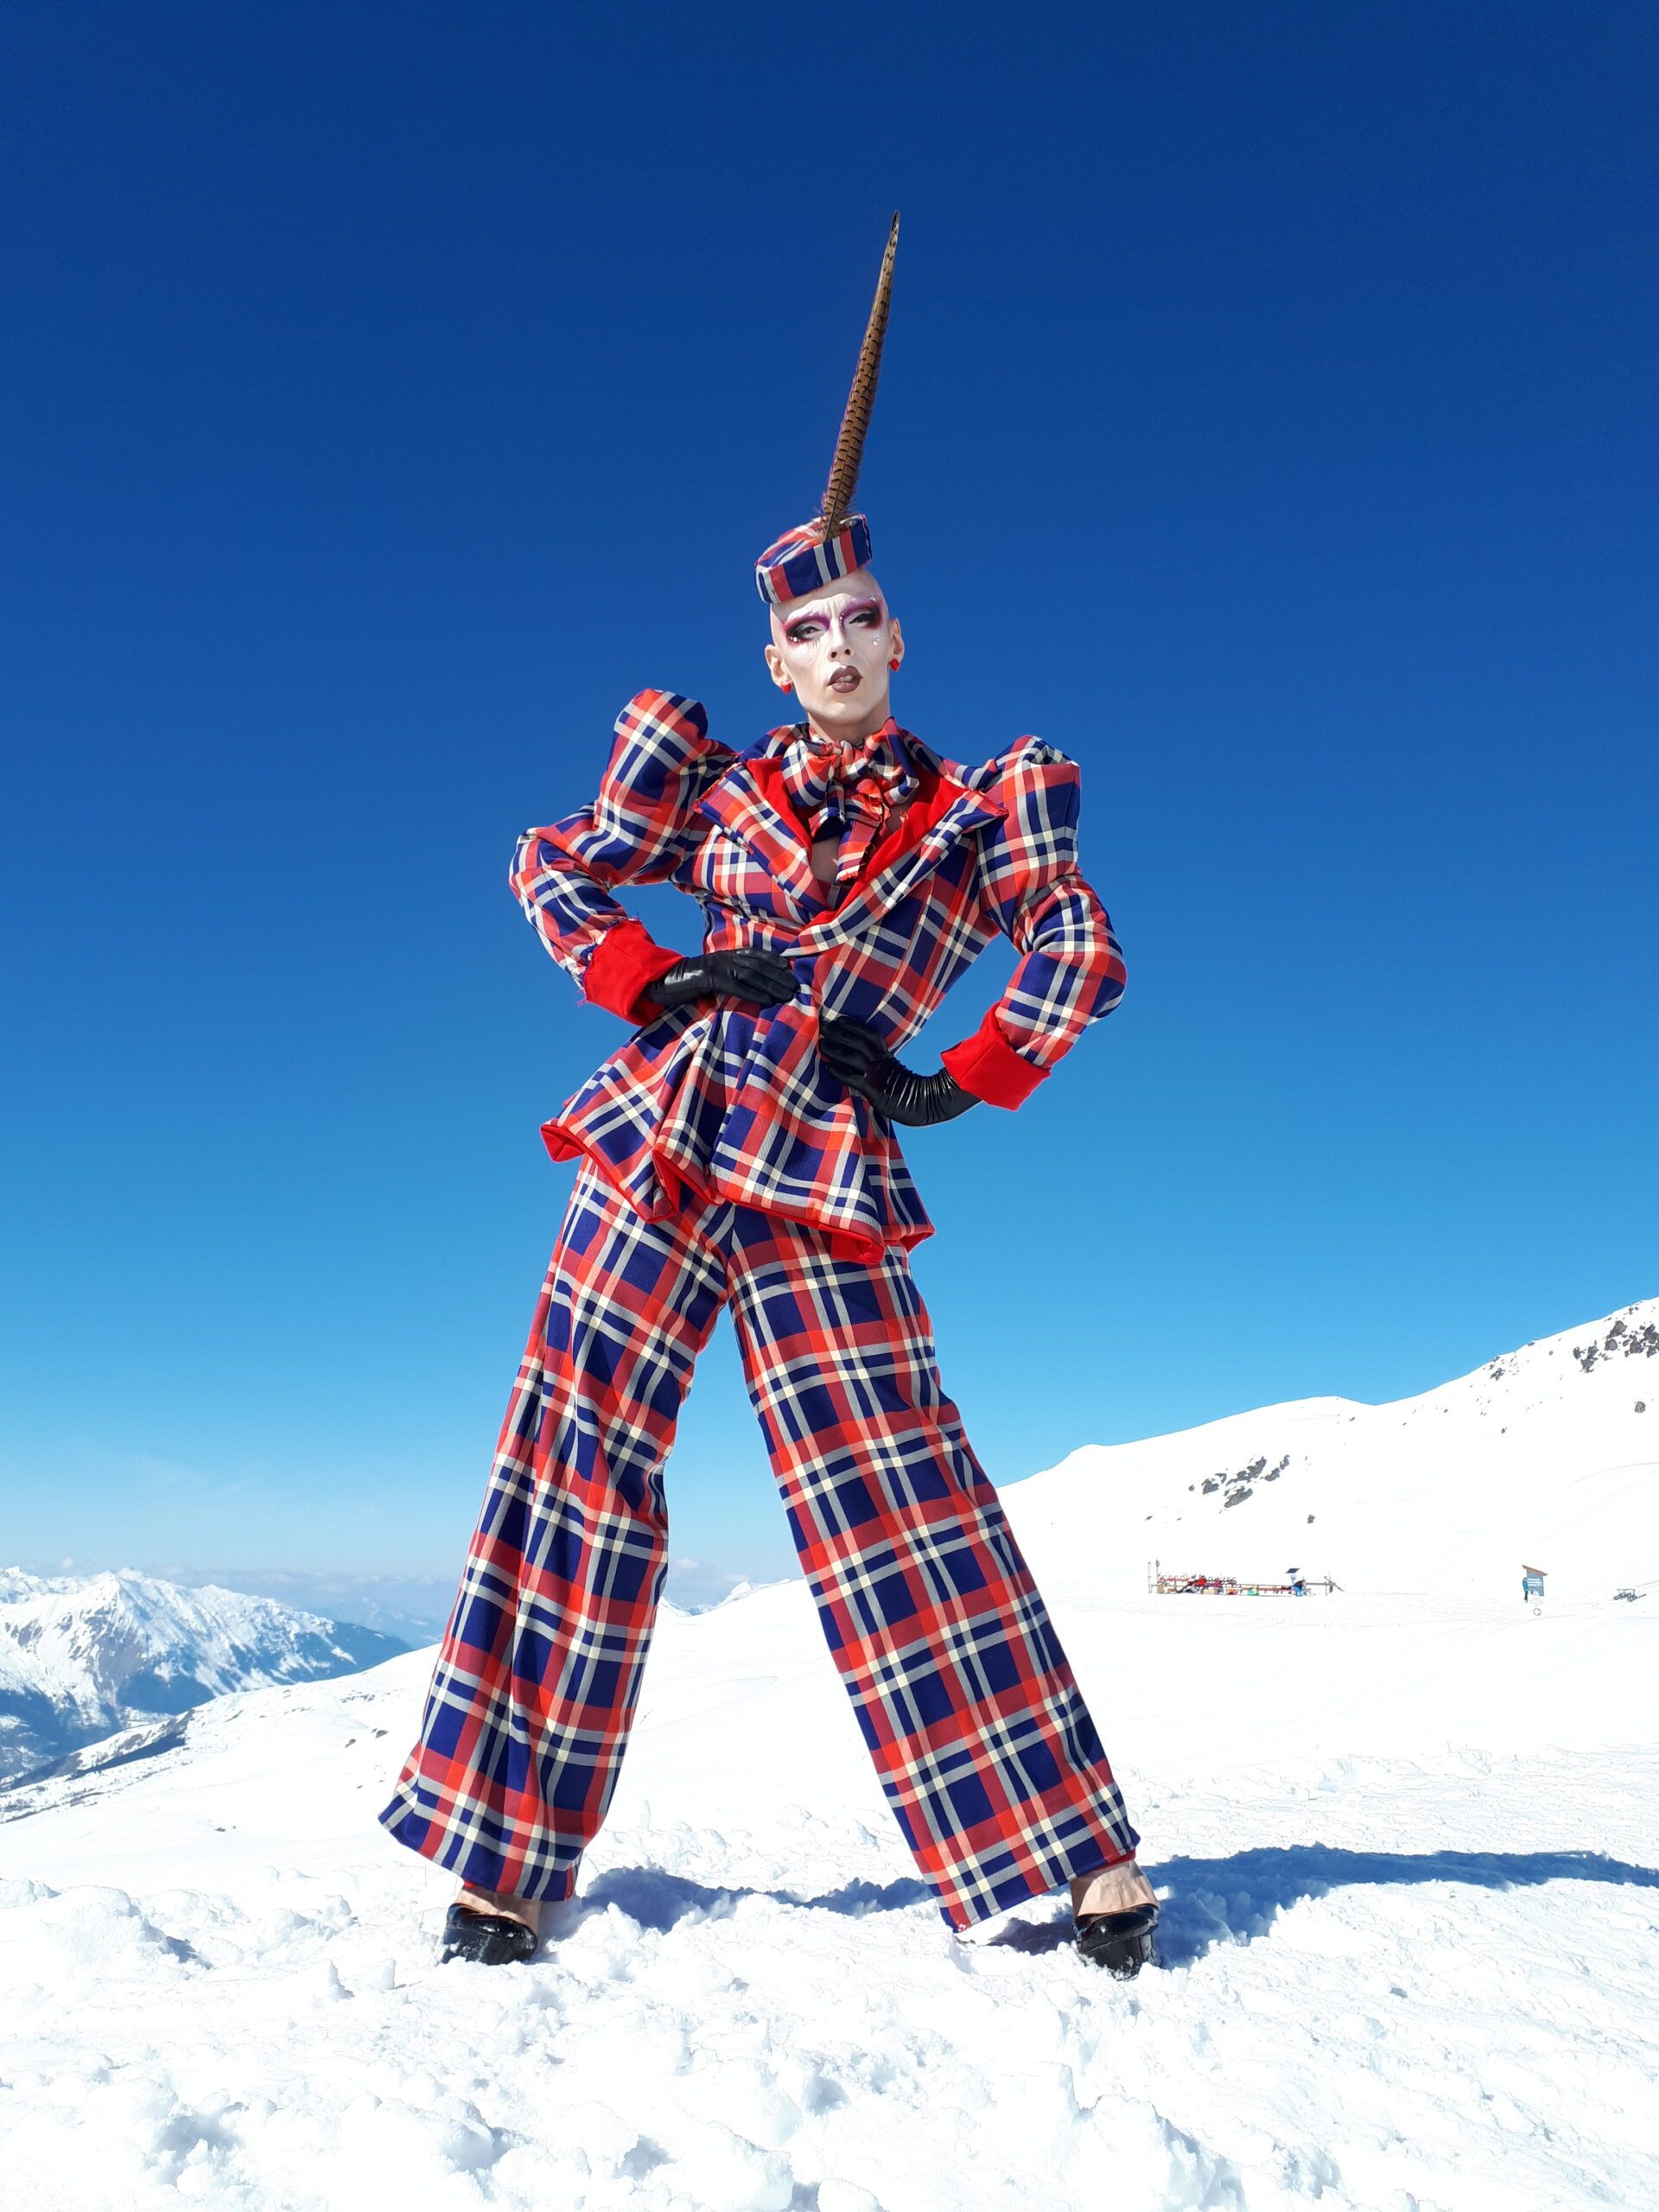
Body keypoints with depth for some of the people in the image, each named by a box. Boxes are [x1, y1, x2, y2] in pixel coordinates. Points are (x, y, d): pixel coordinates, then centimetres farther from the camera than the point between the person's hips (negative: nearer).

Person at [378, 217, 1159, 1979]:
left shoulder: (969, 809, 12)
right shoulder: (720, 788, 14)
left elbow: (1082, 953, 10)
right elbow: (547, 867, 17)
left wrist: (971, 1085, 3)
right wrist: (644, 980, 2)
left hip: (825, 1195, -1)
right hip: (658, 1153, 2)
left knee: (895, 1495, -5)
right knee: (580, 1459, -2)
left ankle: (1085, 1860, 5)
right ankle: (505, 1853, 10)